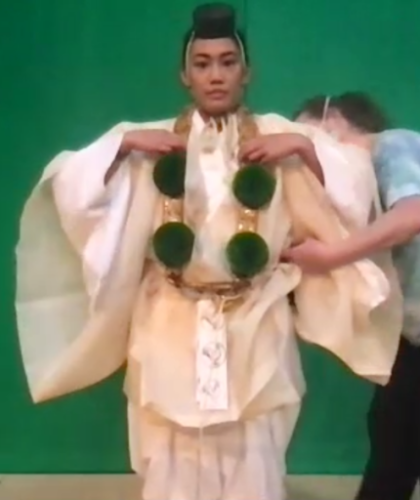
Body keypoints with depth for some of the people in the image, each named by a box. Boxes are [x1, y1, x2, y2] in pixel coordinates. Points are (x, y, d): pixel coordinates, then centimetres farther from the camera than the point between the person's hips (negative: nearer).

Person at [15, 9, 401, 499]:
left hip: (255, 332, 0)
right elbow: (67, 188, 0)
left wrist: (305, 147, -13)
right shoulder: (149, 139, 5)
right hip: (173, 331, 1)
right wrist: (123, 143, -10)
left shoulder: (278, 136, 4)